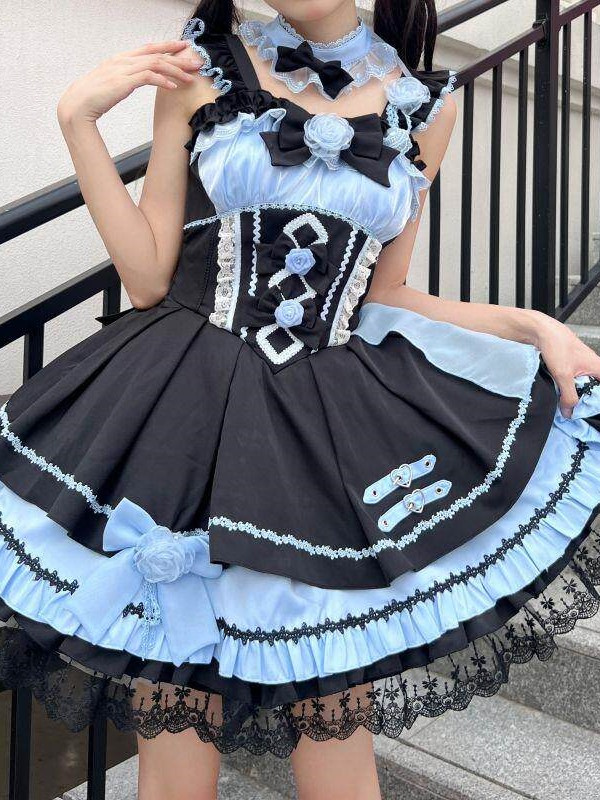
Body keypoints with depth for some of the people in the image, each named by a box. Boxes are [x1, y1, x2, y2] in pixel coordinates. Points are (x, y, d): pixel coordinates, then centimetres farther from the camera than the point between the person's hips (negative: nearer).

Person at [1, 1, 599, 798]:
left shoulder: (425, 103, 9)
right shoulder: (201, 65, 5)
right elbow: (148, 278, 1)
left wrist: (531, 325, 6)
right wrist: (80, 120, -4)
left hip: (341, 440, 2)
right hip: (188, 423, -1)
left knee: (340, 735, 9)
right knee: (175, 735, 7)